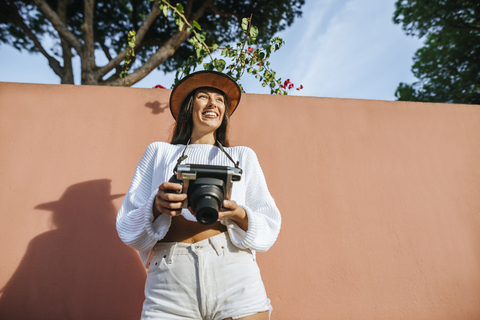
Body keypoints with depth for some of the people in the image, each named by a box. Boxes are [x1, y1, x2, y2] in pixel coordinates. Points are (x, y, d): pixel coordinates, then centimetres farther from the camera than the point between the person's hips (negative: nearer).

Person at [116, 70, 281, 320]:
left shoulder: (242, 156, 17)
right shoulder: (159, 152, 16)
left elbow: (269, 228, 8)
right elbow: (127, 228, 9)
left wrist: (238, 214, -14)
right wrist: (157, 207, -13)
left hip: (233, 273, 1)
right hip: (170, 280, 0)